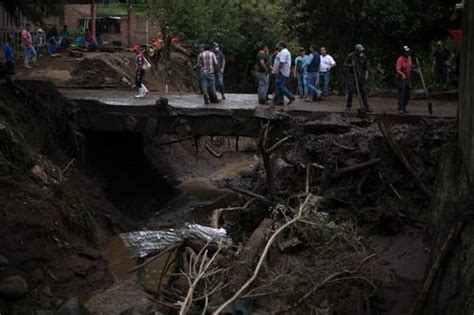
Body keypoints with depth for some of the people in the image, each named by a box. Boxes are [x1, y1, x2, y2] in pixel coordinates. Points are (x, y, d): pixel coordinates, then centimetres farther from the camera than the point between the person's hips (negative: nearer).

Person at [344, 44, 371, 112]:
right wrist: (350, 65, -17)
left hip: (361, 77, 2)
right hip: (351, 76, -2)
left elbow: (366, 67, 7)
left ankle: (366, 107, 1)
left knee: (364, 91, -2)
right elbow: (345, 64, 3)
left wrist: (366, 74, -5)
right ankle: (348, 106, 13)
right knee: (350, 91, 0)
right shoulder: (350, 56, -3)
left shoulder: (364, 57, 4)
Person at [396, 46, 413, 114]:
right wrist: (402, 74, -43)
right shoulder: (400, 60, -18)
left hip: (408, 78, 8)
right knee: (401, 94, -9)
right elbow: (397, 70, -27)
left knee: (408, 94, 11)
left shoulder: (409, 58, 6)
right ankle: (400, 109, -5)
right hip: (401, 79, -8)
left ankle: (404, 107, 23)